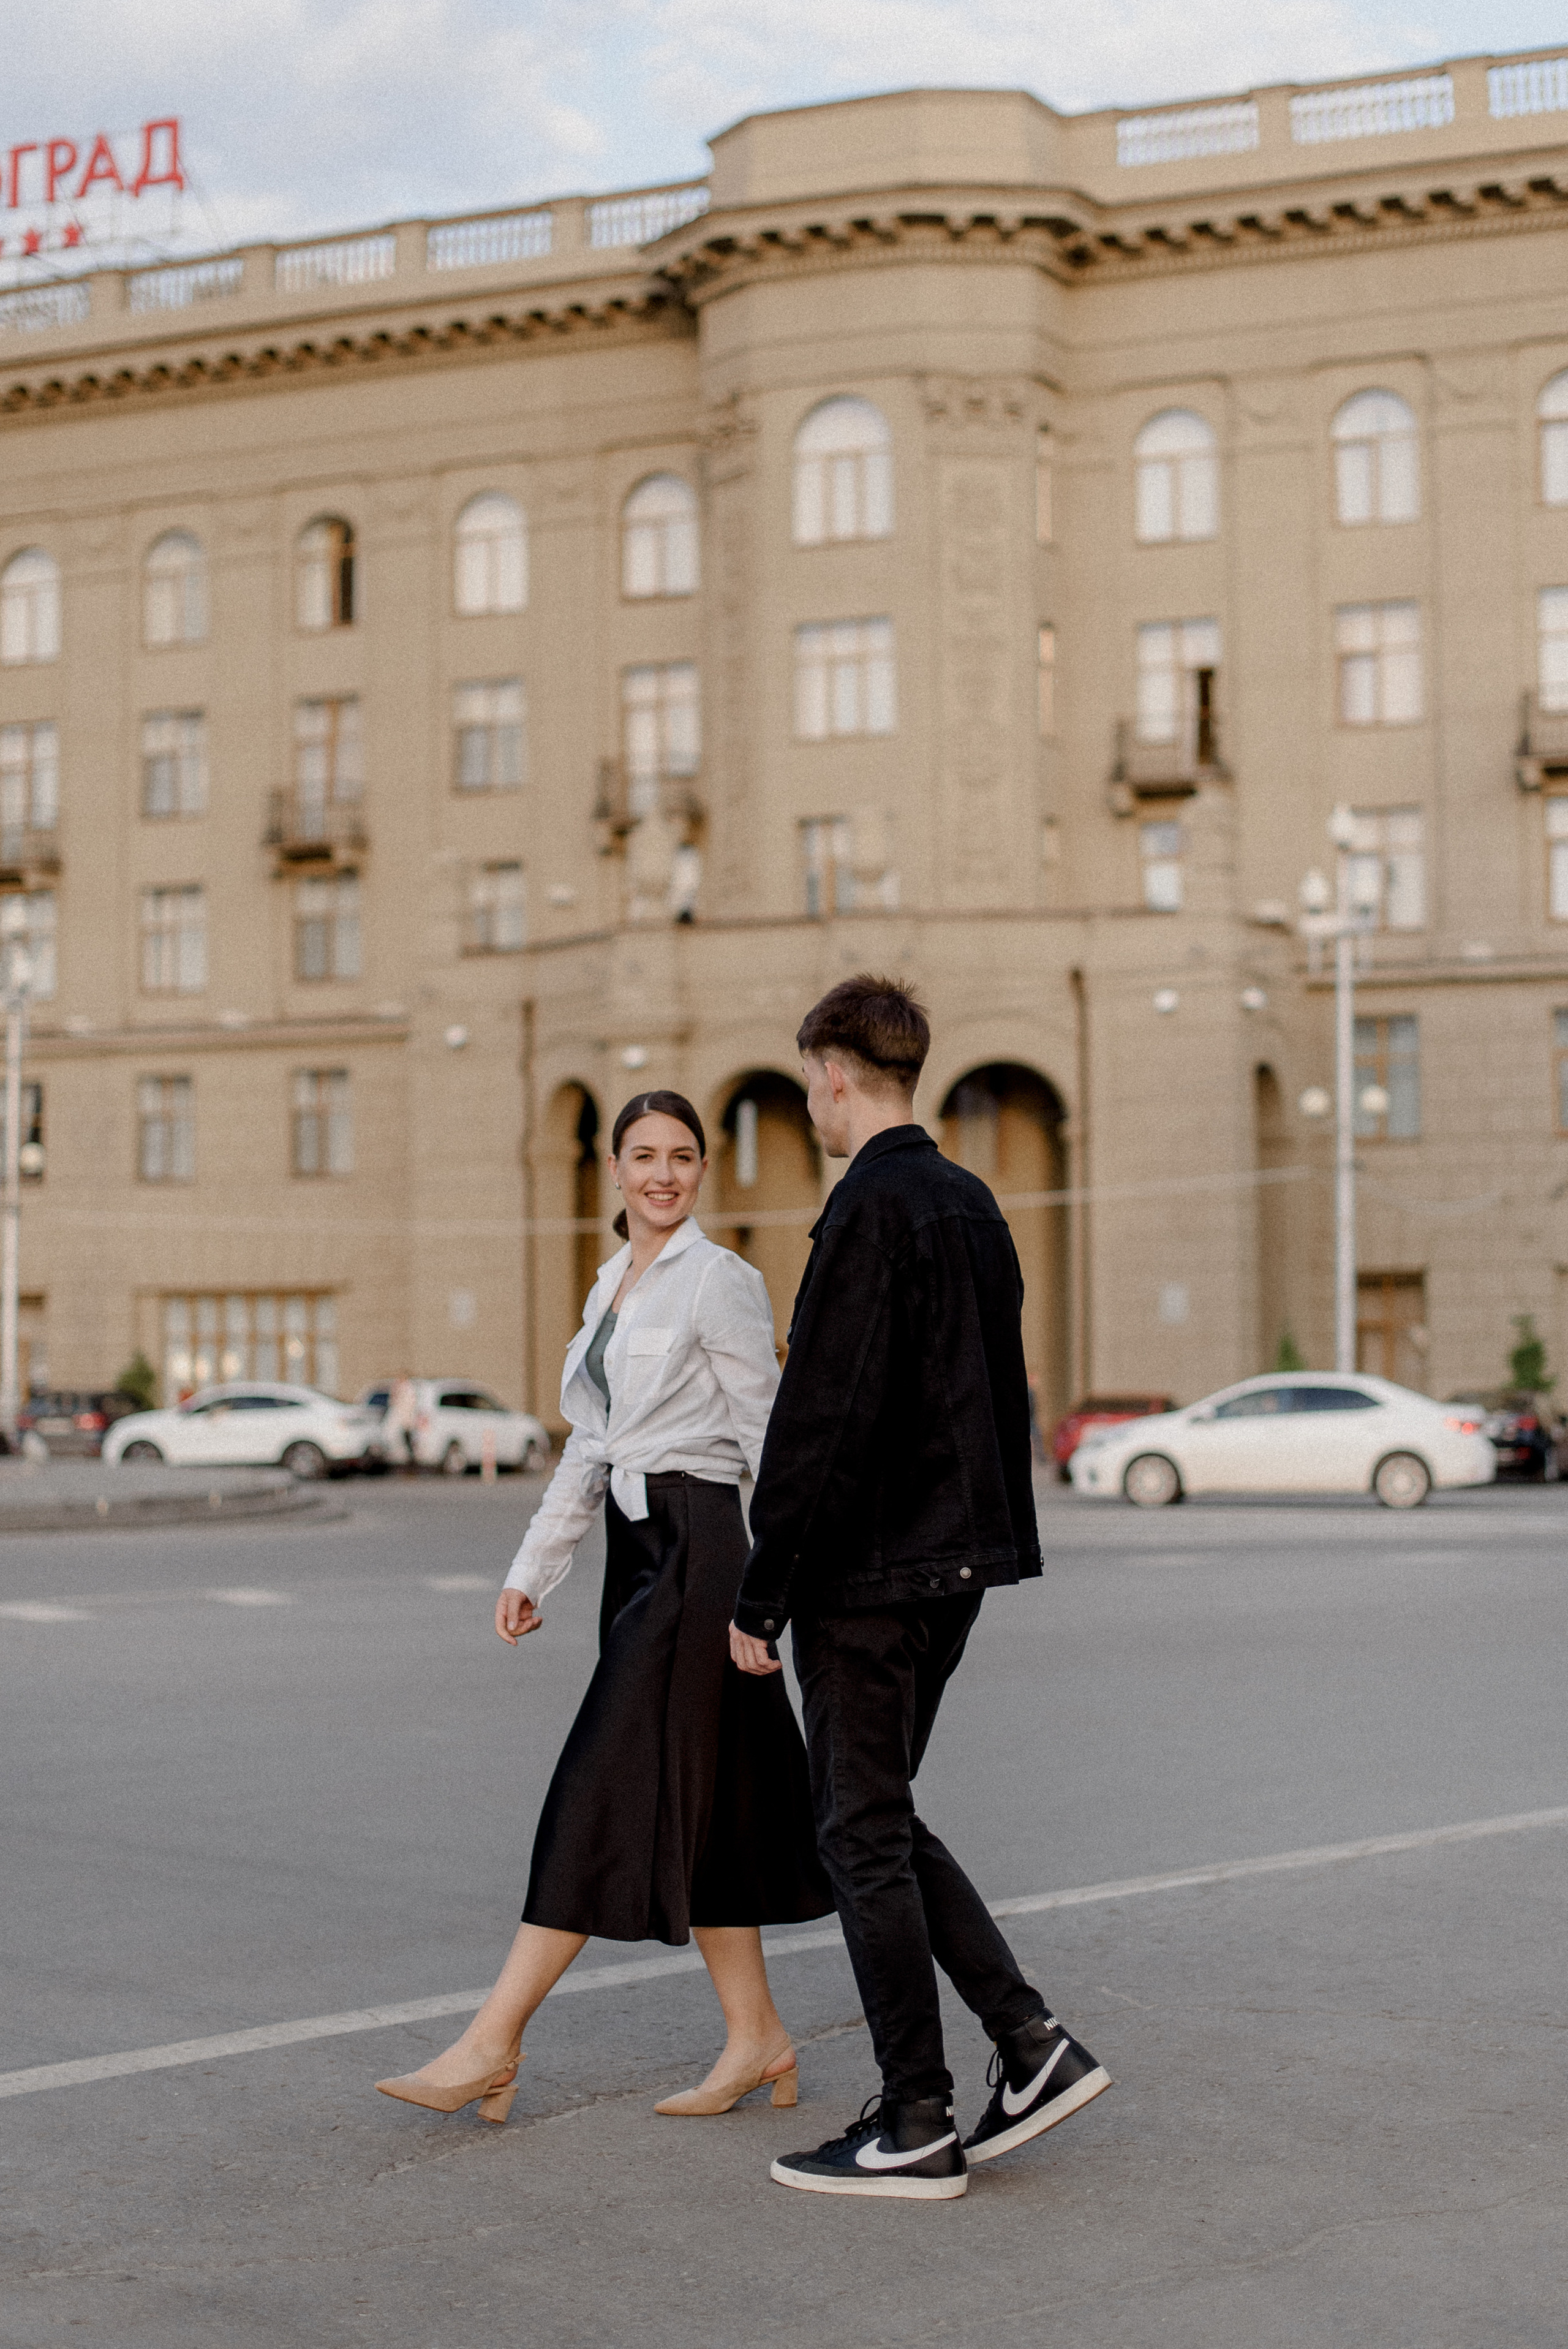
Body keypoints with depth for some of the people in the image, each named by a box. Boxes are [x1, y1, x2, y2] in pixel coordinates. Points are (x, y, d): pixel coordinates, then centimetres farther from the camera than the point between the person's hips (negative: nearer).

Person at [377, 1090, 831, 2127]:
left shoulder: (719, 1281, -8)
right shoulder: (614, 1285, 16)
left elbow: (768, 1434, -10)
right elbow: (591, 1444, 19)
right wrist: (534, 1568, 14)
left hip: (695, 1545, -9)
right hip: (637, 1548, 9)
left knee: (613, 1790, -6)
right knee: (696, 1801, 9)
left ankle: (494, 2045, -4)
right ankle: (758, 2041, 16)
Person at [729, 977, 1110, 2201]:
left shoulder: (871, 1210, -16)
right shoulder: (971, 1203, 12)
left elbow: (824, 1421, -20)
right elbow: (1003, 1397, 17)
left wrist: (763, 1595, -15)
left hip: (870, 1570, -9)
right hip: (958, 1560, 9)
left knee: (865, 1835, 0)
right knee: (883, 1820, 18)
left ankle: (916, 2128, 7)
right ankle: (1033, 2042, 13)